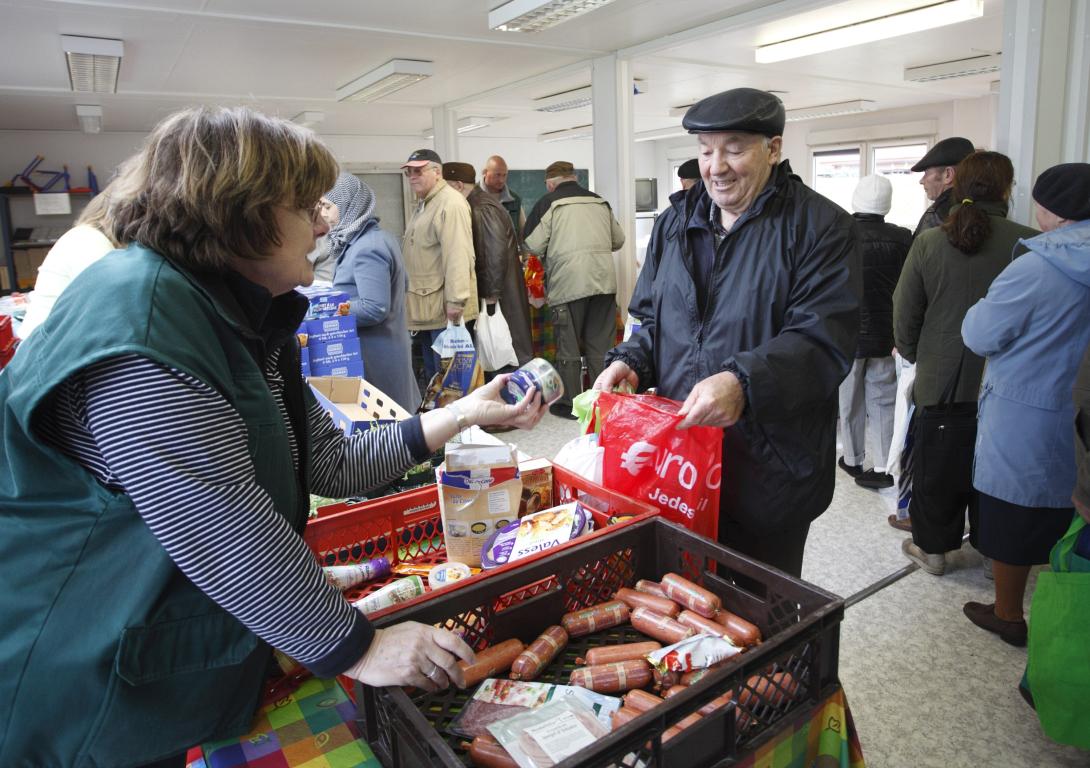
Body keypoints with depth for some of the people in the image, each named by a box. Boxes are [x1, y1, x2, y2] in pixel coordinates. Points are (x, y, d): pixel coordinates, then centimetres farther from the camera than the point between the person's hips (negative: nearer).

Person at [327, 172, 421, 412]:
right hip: (388, 349, 10)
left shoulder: (366, 249, -20)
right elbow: (401, 284, 20)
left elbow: (375, 309, -25)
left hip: (374, 355, -10)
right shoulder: (380, 236, 9)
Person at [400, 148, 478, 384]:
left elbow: (458, 256, -22)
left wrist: (456, 302, -26)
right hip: (426, 310, 10)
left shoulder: (450, 203, -13)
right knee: (432, 376, 17)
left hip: (445, 310, -10)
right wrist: (410, 297, 22)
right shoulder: (423, 204, 20)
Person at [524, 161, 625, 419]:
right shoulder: (600, 202, 15)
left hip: (568, 282, -4)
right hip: (604, 280, 4)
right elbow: (618, 239, 16)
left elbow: (533, 245, -4)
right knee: (601, 344, 11)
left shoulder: (549, 203, 1)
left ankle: (569, 404, 12)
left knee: (568, 346, 6)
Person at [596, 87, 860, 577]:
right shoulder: (675, 223, 11)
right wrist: (630, 362, -4)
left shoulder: (821, 227, -7)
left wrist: (743, 382, -33)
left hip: (769, 466, -4)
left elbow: (824, 339, -17)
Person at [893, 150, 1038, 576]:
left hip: (939, 380, 1)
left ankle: (932, 547, 26)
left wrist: (913, 355, 14)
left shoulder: (929, 241, -9)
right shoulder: (1030, 243, -13)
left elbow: (905, 313, -2)